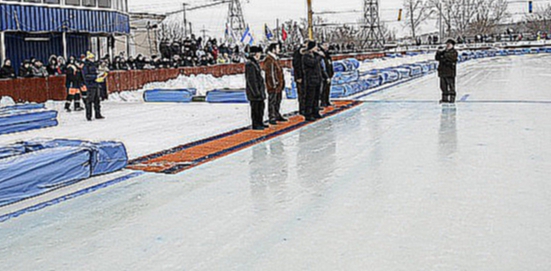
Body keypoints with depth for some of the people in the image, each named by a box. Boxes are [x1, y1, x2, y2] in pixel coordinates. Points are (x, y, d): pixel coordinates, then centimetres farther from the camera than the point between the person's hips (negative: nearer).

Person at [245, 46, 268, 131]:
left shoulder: (255, 63, 14)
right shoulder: (250, 65, -18)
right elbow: (251, 80, -21)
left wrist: (262, 90, 23)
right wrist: (256, 91, -21)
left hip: (259, 89, 10)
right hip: (254, 90, -10)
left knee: (261, 106, 17)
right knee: (255, 107, -3)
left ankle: (260, 123, 28)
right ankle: (255, 125, 6)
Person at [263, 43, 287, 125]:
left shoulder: (276, 59, 16)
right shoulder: (269, 60, -17)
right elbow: (270, 74, -19)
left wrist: (282, 83, 21)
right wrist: (274, 84, -18)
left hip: (279, 85, 10)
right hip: (273, 86, -10)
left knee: (278, 101, 18)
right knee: (272, 101, -4)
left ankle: (277, 115, 30)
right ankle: (272, 118, 1)